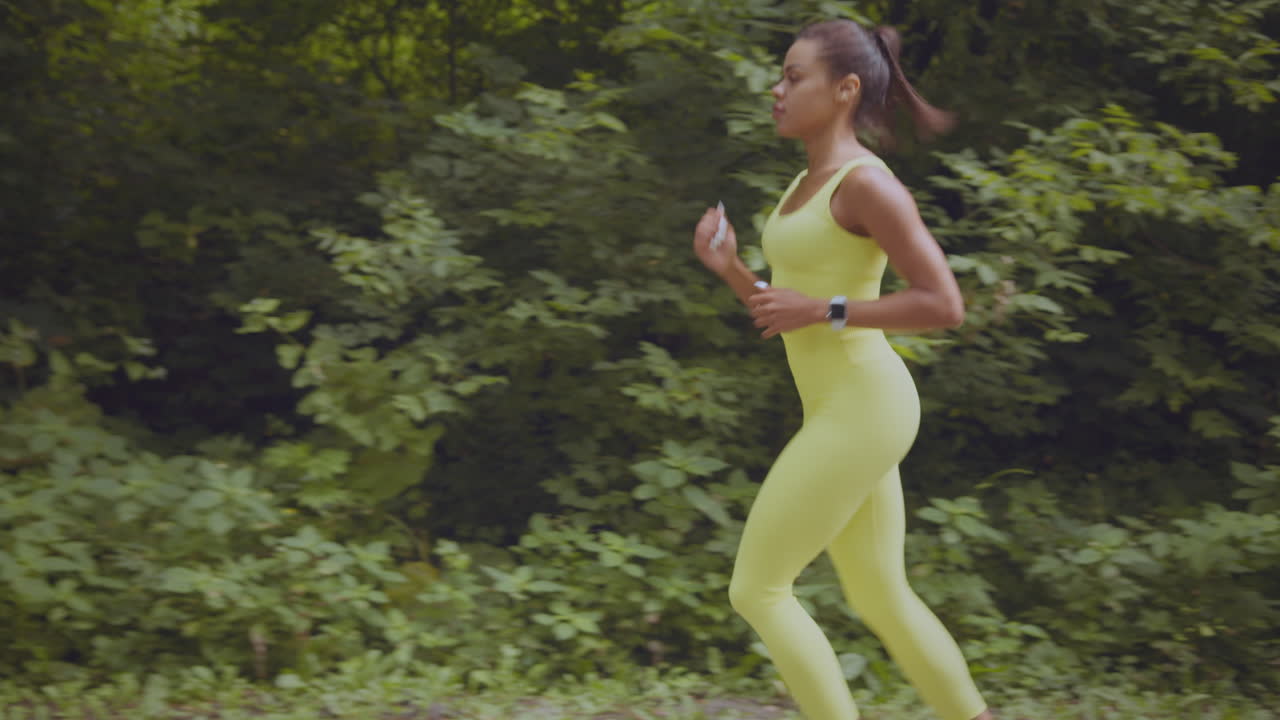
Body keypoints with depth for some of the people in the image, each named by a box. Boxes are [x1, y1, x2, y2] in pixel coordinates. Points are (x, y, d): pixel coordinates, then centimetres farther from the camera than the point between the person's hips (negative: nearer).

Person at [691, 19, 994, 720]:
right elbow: (791, 323, 19)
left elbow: (945, 305, -19)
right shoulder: (807, 187, 14)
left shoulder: (868, 183, -15)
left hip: (864, 412, -10)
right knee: (881, 601, 15)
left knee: (755, 589, -5)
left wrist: (821, 310, -19)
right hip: (840, 413, 10)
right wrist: (728, 267, 4)